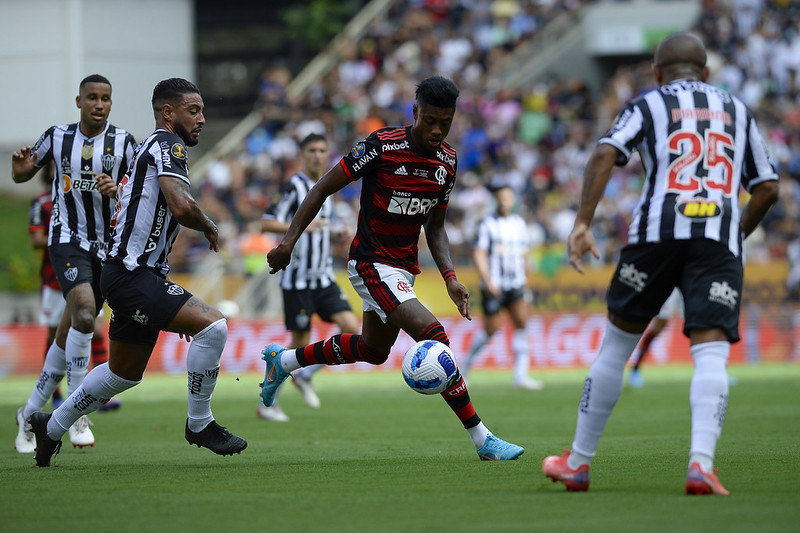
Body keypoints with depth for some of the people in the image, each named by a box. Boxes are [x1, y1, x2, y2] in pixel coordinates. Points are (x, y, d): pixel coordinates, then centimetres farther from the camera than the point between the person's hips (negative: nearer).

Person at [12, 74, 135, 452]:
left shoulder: (123, 142, -1)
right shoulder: (58, 137, 1)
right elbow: (23, 175, 13)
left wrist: (117, 191, -22)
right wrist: (20, 169, -11)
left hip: (107, 246, 2)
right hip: (67, 240, -2)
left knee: (68, 335, 7)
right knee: (84, 311, -26)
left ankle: (30, 413, 25)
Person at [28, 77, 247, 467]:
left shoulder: (152, 149, 22)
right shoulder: (166, 144, -10)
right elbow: (181, 206, -28)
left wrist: (175, 305, 26)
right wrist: (209, 227, -5)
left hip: (140, 274, 11)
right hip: (131, 277, -11)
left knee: (124, 373, 22)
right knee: (212, 325, -20)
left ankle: (51, 426, 37)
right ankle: (199, 423, -8)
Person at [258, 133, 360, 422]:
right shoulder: (294, 187, -10)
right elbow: (266, 224, -18)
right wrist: (302, 226, -29)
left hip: (323, 276, 7)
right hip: (297, 278, -7)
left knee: (351, 327, -9)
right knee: (300, 343, -4)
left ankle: (305, 375, 8)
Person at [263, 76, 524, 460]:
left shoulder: (448, 162, 2)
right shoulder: (381, 147, -19)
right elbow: (323, 188, -11)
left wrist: (450, 278, -1)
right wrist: (289, 241, -15)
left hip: (404, 267, 9)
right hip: (372, 264, -9)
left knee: (374, 349, 25)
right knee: (435, 339, -22)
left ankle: (283, 360, 45)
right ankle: (482, 440, -19)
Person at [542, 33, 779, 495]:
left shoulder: (649, 105, 14)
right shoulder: (737, 110, 24)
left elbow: (605, 155, -4)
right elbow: (768, 189, 21)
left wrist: (583, 223, -8)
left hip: (658, 231, -1)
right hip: (719, 240, 1)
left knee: (617, 345, 12)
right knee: (711, 353, -8)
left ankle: (578, 462, 19)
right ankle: (702, 461, -30)